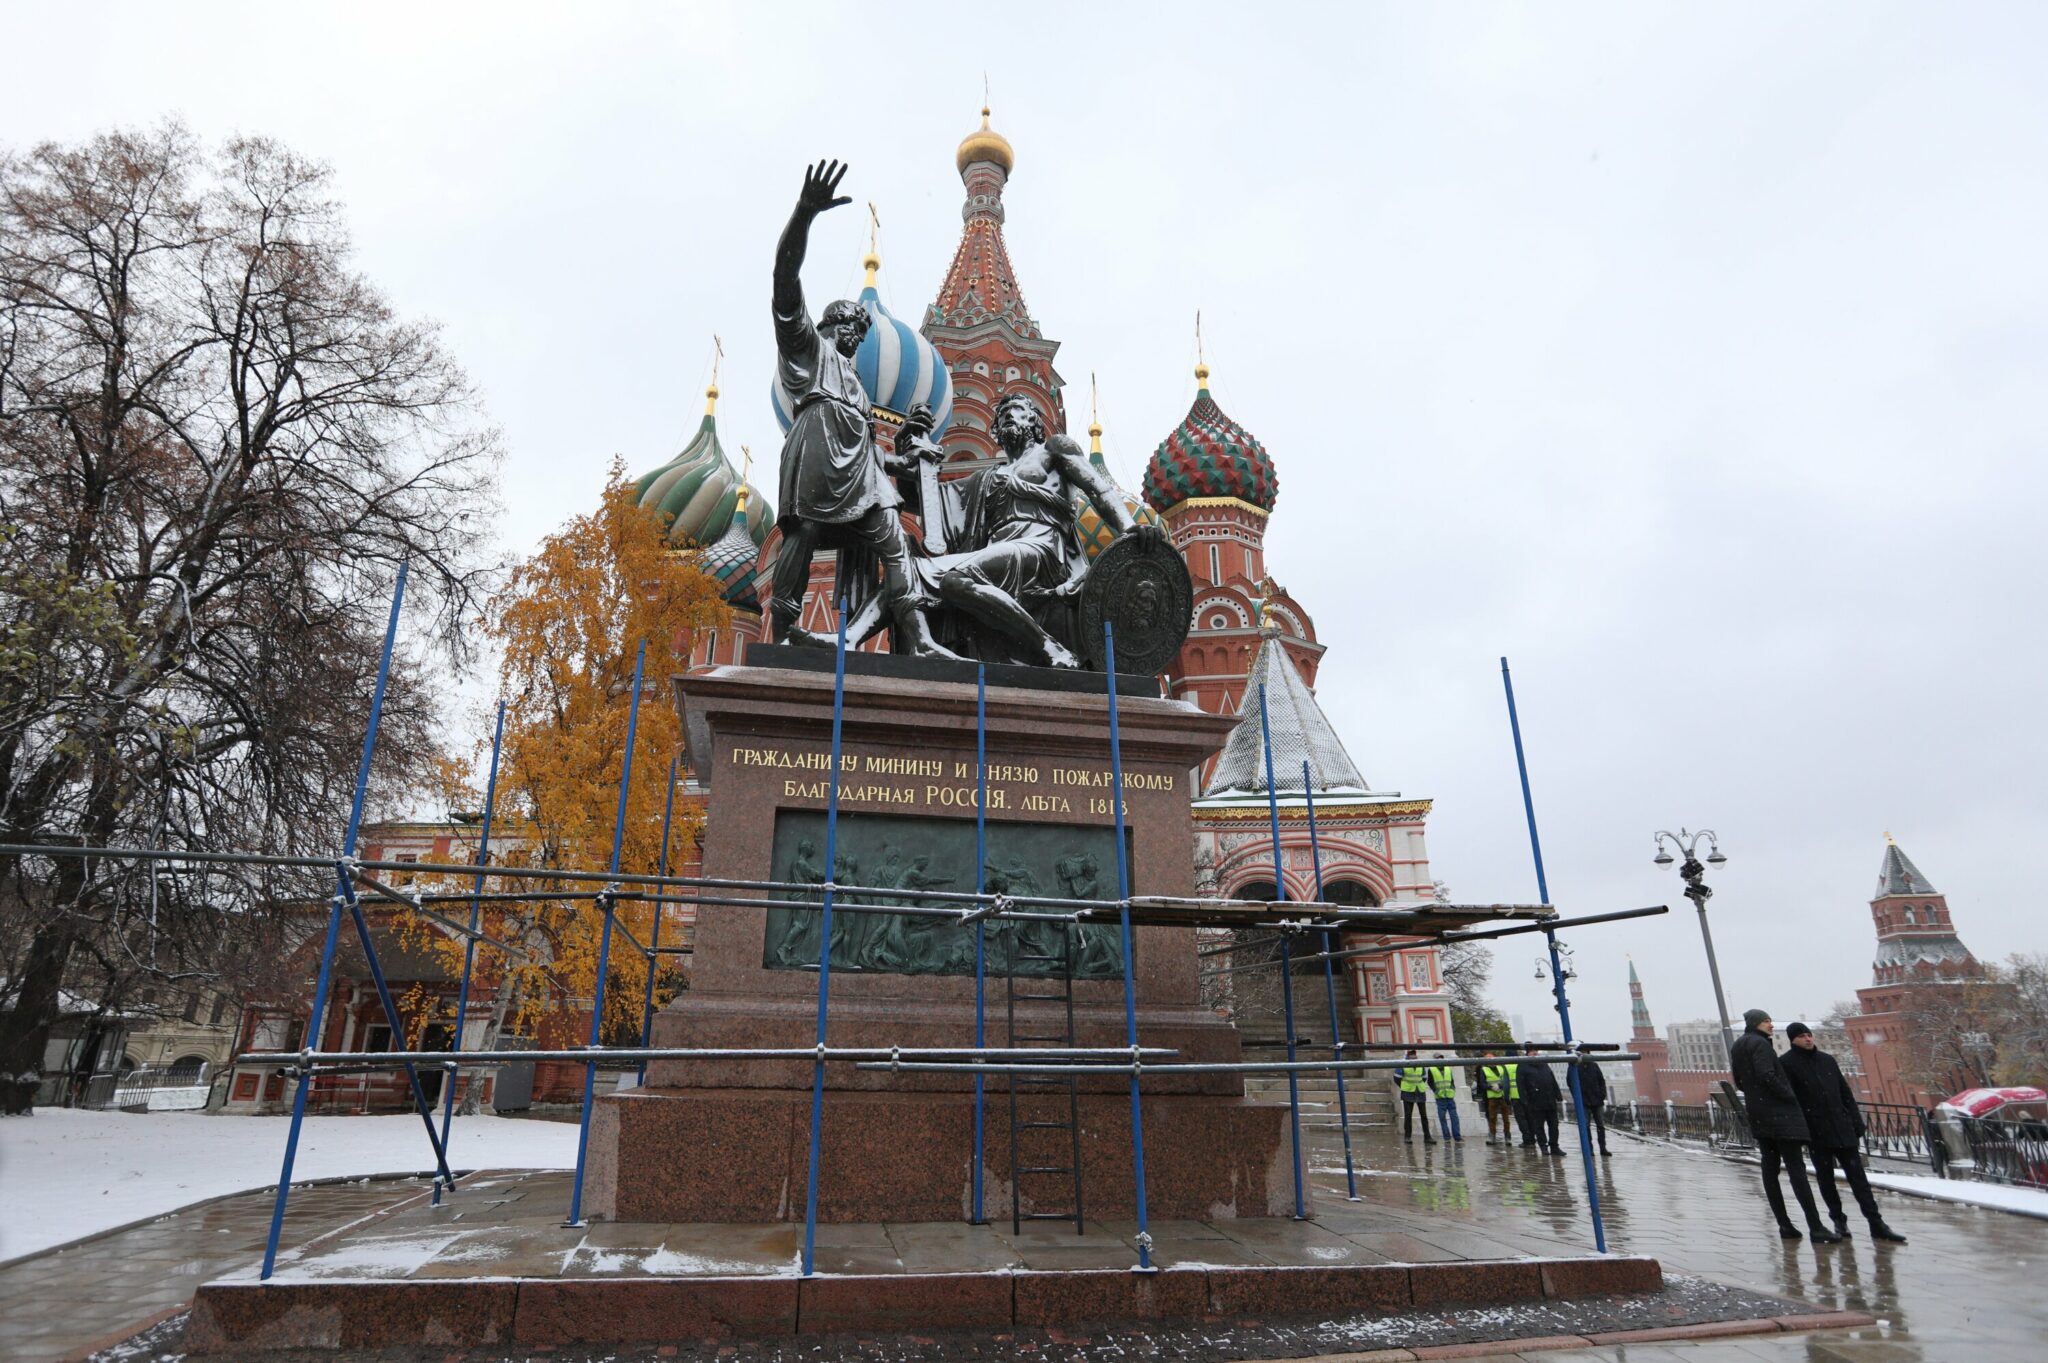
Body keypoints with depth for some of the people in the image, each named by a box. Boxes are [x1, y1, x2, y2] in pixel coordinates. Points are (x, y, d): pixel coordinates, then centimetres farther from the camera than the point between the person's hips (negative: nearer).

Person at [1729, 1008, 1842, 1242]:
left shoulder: (1737, 1047, 17)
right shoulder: (1759, 1043, -11)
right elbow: (1766, 1074, -23)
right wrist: (1790, 1097, -13)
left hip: (1758, 1116, 8)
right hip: (1779, 1113, -8)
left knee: (1770, 1168, 8)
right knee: (1796, 1168, -9)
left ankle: (1784, 1224, 9)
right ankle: (1815, 1227, -11)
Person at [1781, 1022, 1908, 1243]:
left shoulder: (1827, 1059, 11)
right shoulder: (1787, 1063, -5)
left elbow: (1845, 1093, 14)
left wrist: (1856, 1122, 7)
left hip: (1842, 1129, 4)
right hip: (1816, 1133, -4)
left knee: (1857, 1176, 3)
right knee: (1825, 1179, 6)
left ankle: (1876, 1223, 5)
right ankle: (1839, 1220, 18)